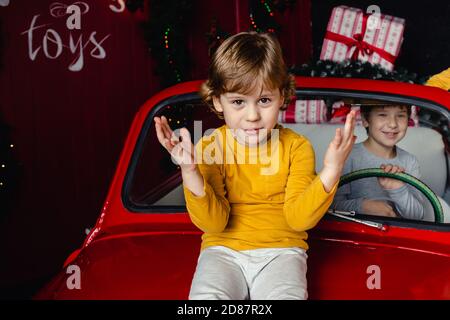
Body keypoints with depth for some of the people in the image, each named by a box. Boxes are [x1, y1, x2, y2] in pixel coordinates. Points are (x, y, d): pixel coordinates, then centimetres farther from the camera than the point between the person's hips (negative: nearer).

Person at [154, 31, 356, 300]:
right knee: (207, 296, -29)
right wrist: (190, 172, -25)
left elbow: (299, 218, -10)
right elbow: (213, 223, -9)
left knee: (286, 295, -30)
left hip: (281, 250, 0)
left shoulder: (296, 147, -2)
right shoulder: (209, 148, -3)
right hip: (224, 250, 0)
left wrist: (331, 171, -24)